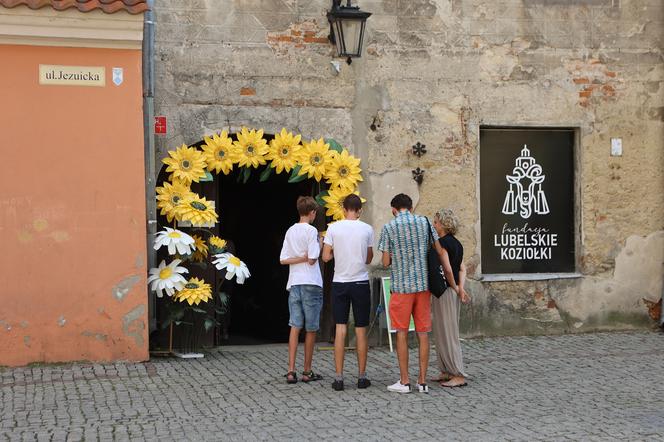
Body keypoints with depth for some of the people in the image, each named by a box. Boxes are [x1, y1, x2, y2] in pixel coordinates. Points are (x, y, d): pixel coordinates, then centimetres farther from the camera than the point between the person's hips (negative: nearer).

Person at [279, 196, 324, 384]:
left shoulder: (290, 231, 10)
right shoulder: (311, 231, -9)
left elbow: (283, 260, 6)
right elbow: (312, 260, -13)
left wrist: (300, 257, 3)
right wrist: (317, 247, 3)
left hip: (294, 284, 5)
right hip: (311, 284, -5)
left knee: (295, 327, 5)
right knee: (311, 329, 5)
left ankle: (291, 371, -2)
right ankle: (307, 372, 11)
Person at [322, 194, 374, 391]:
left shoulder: (333, 228, -4)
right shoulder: (367, 229, -3)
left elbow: (326, 257, -3)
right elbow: (369, 258, 6)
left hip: (340, 283, 0)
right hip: (361, 283, 0)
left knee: (340, 330, 3)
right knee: (361, 331, 7)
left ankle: (339, 377, 1)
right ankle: (362, 377, 11)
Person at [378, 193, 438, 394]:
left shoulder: (388, 228, -3)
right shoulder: (424, 222, 4)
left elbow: (385, 262, 0)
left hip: (401, 286, -3)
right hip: (424, 285, 3)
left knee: (402, 333, 5)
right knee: (423, 333, 6)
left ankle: (404, 381, 7)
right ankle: (422, 381, 8)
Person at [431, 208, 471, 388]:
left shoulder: (441, 243, -15)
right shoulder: (457, 243, 13)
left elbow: (447, 268, -22)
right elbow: (462, 268, 6)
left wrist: (455, 288, -10)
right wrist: (460, 287, -5)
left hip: (445, 291, -9)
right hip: (453, 292, 9)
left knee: (448, 334, -3)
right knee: (441, 334, 16)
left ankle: (459, 376, -1)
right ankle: (446, 372, 22)